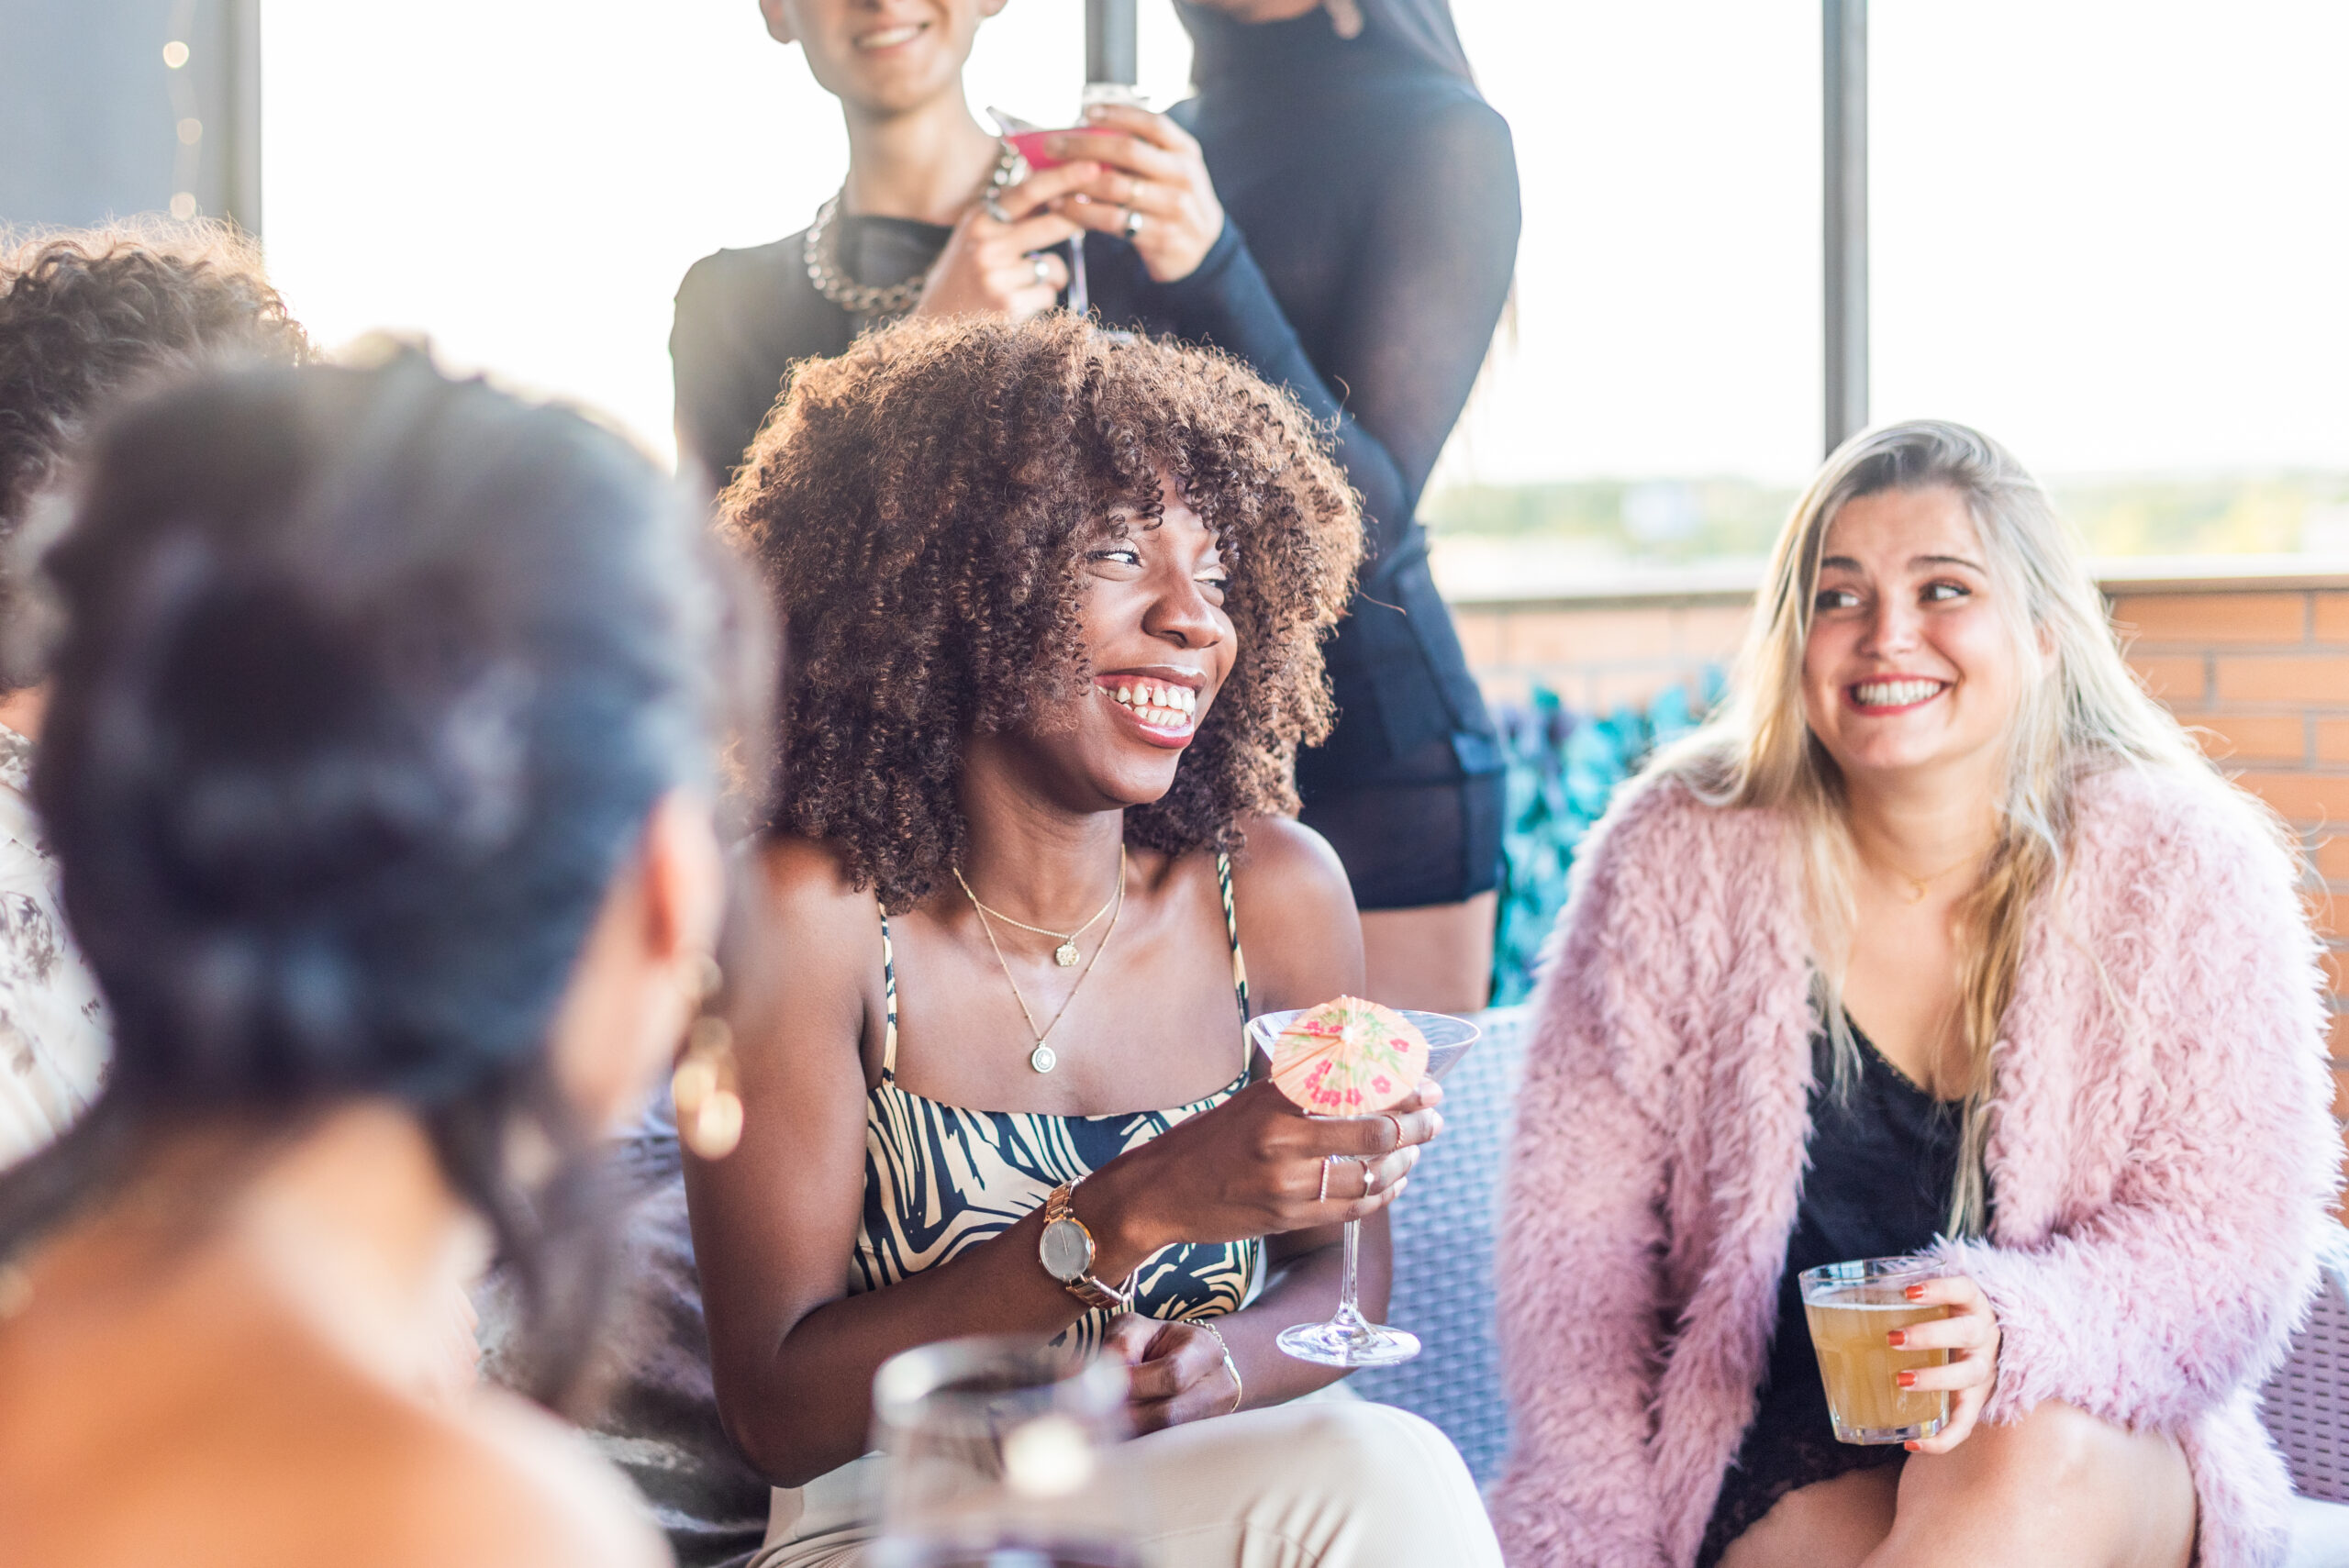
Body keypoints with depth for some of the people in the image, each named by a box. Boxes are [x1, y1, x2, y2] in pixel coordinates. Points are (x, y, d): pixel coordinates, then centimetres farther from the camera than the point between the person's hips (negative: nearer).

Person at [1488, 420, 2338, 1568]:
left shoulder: (2188, 873, -5)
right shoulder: (1681, 857, -4)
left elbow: (2232, 1235, -9)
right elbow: (1578, 1220, -2)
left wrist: (2011, 1331, -29)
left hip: (2108, 1457, 2)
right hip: (1777, 1459, -1)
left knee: (2037, 1467, -32)